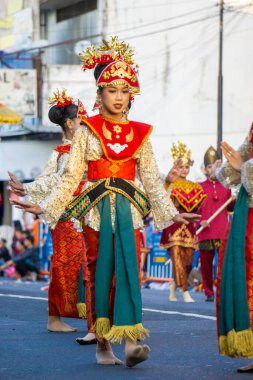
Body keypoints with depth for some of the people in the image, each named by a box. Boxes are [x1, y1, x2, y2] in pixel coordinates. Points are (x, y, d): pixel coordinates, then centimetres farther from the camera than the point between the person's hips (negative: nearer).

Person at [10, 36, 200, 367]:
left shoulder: (139, 133, 8)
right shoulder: (87, 131, 4)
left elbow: (152, 180, 10)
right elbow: (71, 177, 4)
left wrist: (172, 214, 6)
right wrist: (44, 207, -4)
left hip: (129, 209, 1)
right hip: (97, 209, -1)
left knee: (129, 270, -11)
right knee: (98, 273, 2)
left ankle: (131, 341, -20)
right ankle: (103, 344, 9)